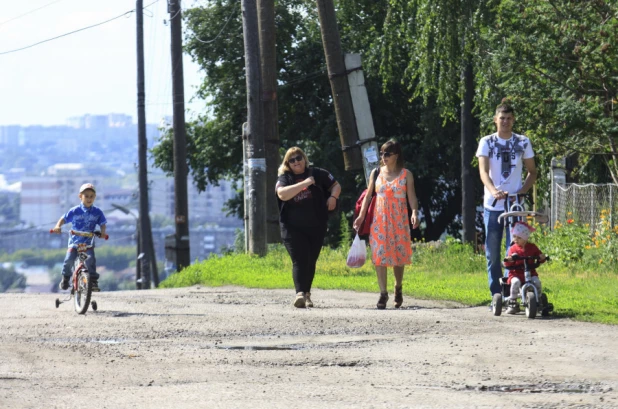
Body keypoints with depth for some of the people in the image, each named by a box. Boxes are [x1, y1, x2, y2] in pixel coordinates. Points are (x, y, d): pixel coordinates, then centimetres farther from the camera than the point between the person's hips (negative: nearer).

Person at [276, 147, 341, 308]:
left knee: (310, 262, 8)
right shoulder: (284, 178, 1)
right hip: (293, 228, -2)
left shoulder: (317, 174, 6)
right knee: (299, 260, -15)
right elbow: (282, 194, -20)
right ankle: (300, 293, -25)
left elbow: (336, 185, 17)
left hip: (316, 227, 2)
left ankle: (307, 294, 20)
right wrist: (304, 183, -21)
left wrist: (333, 197, -5)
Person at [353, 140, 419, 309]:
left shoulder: (406, 175, 3)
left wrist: (414, 213, -20)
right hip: (379, 220, 1)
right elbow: (368, 196, 10)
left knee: (399, 256, 4)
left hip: (399, 221, -1)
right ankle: (383, 293, -4)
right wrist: (361, 216, 1)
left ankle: (398, 288, 27)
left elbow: (412, 197, -3)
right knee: (379, 256, -7)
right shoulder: (376, 173, 8)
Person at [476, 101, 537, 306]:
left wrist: (523, 190, -8)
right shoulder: (487, 142, 2)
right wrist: (493, 191, -30)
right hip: (492, 205, 0)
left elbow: (532, 172, 12)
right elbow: (483, 171, -11)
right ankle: (496, 295, 8)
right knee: (492, 254, 2)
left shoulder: (523, 143, 6)